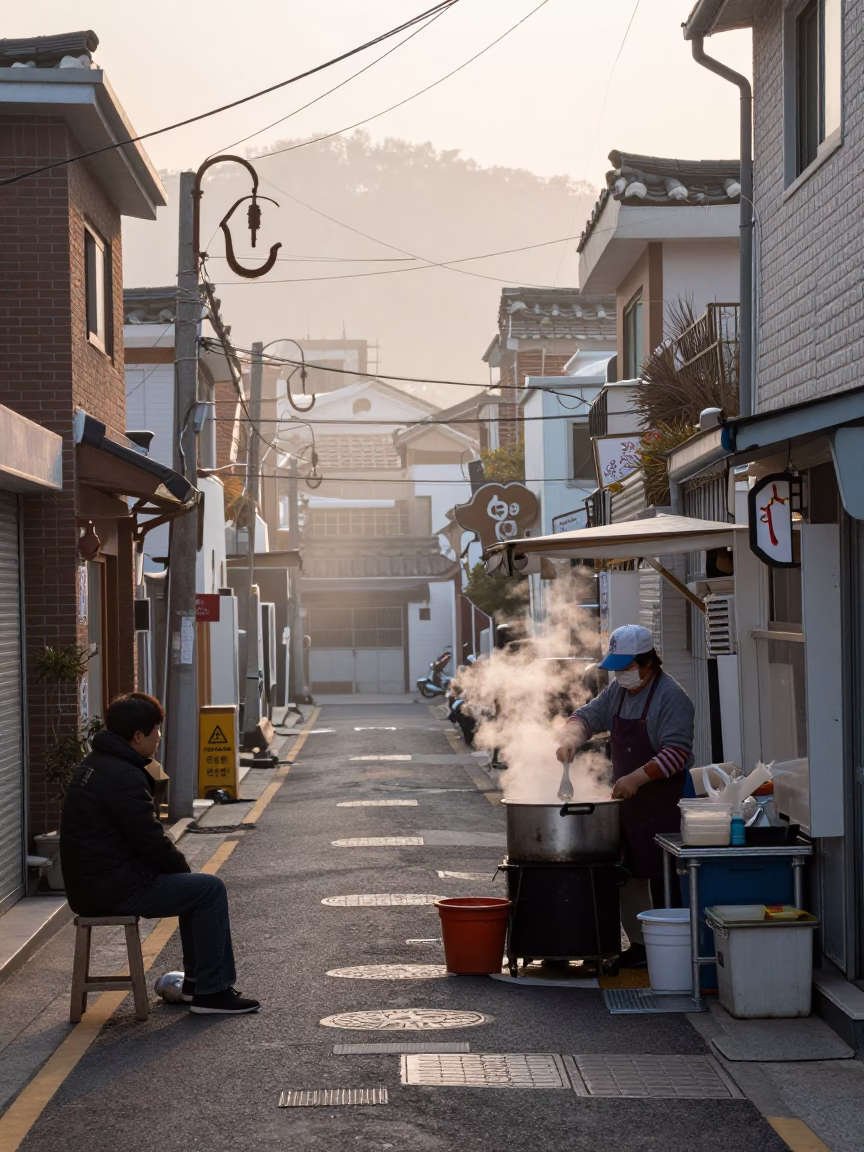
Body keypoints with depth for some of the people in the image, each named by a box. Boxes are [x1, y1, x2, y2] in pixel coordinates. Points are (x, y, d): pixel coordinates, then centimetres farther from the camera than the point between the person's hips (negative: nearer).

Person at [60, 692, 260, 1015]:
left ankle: (196, 982, 24)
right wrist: (183, 867, 0)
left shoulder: (96, 764, 14)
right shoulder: (124, 776, -21)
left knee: (195, 887, 21)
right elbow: (150, 840, -19)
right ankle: (211, 992, -2)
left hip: (90, 881, 11)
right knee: (210, 889, -6)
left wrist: (179, 866, 11)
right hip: (113, 889, -11)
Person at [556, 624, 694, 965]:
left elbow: (677, 752, -21)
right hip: (625, 800, 8)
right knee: (629, 876, 9)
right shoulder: (617, 692, 12)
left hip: (662, 805, -8)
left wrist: (637, 778, -28)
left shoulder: (671, 697, -13)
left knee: (660, 877, -7)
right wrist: (571, 738, -5)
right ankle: (639, 943, 17)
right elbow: (587, 716, 18)